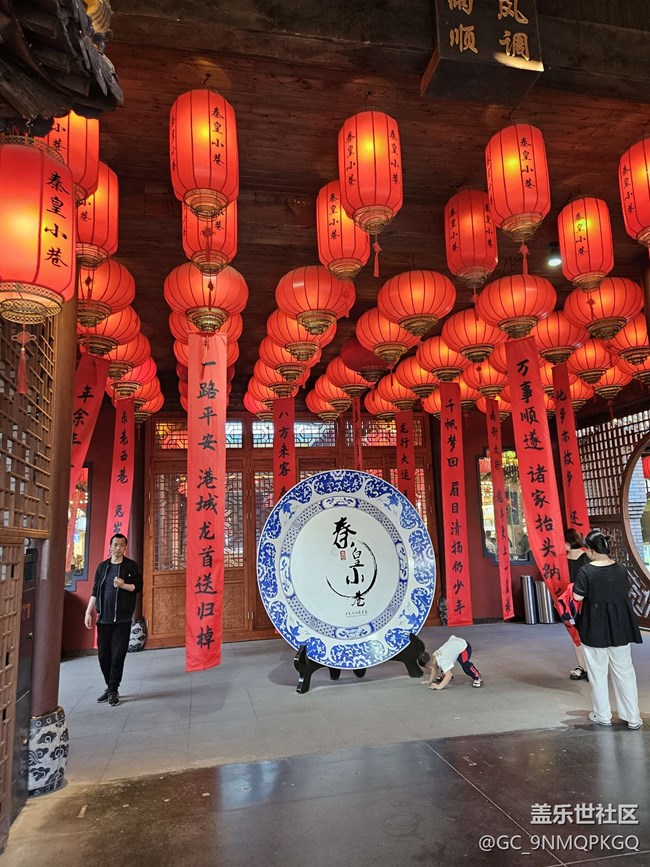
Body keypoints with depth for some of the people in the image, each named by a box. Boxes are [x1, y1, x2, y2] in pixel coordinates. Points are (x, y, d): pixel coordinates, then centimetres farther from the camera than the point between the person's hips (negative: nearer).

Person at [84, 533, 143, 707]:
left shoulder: (131, 566, 0)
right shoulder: (102, 566, 9)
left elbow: (138, 587, -2)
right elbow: (95, 591, 10)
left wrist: (123, 585, -19)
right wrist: (88, 612, 4)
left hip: (122, 619, -3)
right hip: (103, 619, 4)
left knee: (117, 655, -3)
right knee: (103, 654, 8)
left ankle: (113, 690, 9)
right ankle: (110, 687, 24)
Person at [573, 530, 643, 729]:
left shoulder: (586, 571, -17)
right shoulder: (620, 569, -3)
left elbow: (578, 597, -13)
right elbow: (626, 593, 6)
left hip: (595, 628, -4)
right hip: (620, 627, 4)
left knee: (598, 672, 11)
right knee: (624, 671, 14)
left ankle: (602, 715, 22)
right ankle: (633, 718, 21)